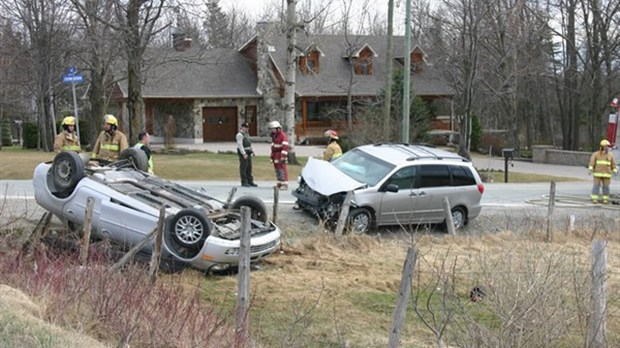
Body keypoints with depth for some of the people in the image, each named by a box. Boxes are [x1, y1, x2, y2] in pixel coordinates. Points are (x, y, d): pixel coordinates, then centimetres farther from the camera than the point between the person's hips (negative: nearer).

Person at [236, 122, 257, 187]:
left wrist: (252, 151, 16)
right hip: (243, 153, -9)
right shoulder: (240, 135, -11)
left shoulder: (246, 134, 18)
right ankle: (244, 182, -1)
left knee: (249, 168, 9)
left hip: (248, 153, 9)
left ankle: (250, 181, 13)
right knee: (243, 168, -5)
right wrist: (244, 154, -23)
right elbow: (240, 145, -18)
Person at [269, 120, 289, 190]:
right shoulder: (273, 136, 16)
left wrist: (283, 156, -24)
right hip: (275, 156, 9)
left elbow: (285, 147, -19)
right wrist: (272, 156, 19)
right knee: (277, 170, 9)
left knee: (282, 169, -11)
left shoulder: (283, 135, -12)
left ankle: (285, 185, -11)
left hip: (280, 156, -9)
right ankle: (279, 184, 15)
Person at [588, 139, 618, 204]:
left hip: (606, 174, 1)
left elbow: (613, 164, 6)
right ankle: (594, 199, 0)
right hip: (597, 173, -1)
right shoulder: (596, 154, 0)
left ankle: (605, 199, 10)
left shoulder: (610, 155, 6)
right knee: (596, 186, -4)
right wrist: (590, 169, -23)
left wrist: (615, 171, -6)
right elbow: (592, 162, -10)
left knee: (606, 187, 1)